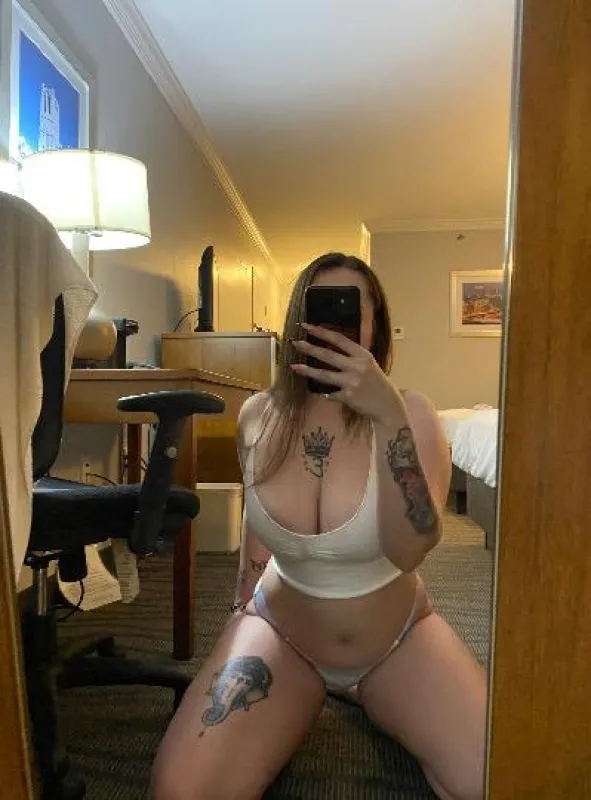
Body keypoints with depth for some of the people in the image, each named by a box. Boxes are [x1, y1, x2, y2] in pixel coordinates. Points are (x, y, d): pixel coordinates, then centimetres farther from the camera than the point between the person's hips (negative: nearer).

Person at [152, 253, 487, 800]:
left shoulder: (410, 412, -17)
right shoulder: (257, 416, -8)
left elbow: (410, 551, -31)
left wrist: (388, 418, -42)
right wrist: (242, 603, 21)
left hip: (397, 640, 0)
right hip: (280, 631, 1)